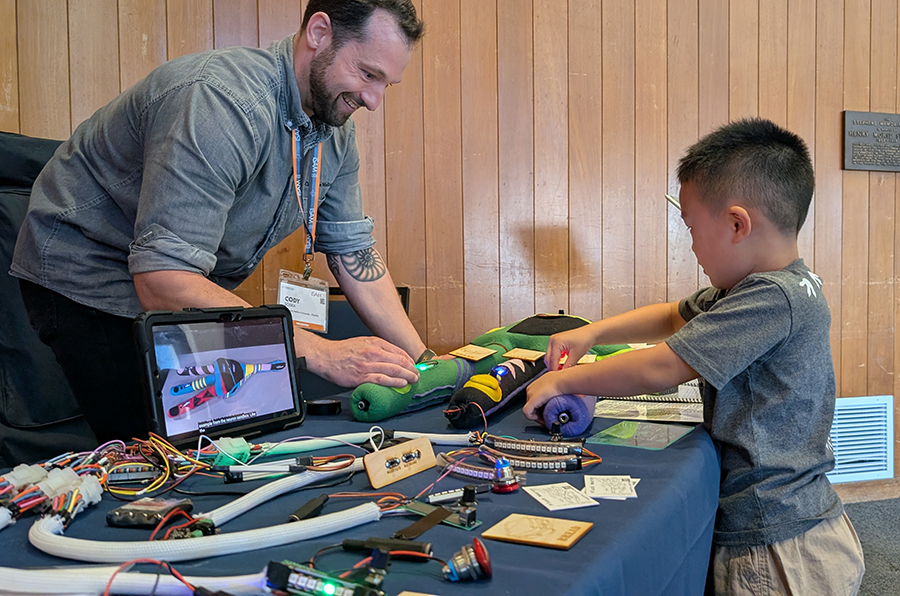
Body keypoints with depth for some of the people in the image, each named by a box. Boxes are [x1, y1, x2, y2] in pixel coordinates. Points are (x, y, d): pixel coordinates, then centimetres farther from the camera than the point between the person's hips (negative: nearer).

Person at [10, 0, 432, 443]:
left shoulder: (335, 127, -5)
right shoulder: (221, 102, -33)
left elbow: (353, 251, 0)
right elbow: (163, 281, -39)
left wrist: (421, 360, -9)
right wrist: (320, 353, -40)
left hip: (194, 281, 8)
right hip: (89, 272, -7)